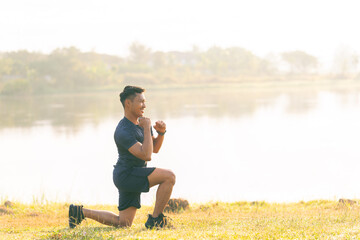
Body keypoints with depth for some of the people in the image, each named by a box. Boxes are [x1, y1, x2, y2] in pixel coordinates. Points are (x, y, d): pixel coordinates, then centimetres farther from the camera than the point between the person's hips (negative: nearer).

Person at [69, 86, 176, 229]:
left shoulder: (141, 121, 8)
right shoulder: (123, 132, -22)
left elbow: (155, 149, 15)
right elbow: (146, 156, -29)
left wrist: (161, 132, -4)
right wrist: (147, 129, -23)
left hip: (134, 177, 9)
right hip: (126, 175, -9)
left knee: (123, 224, 13)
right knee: (169, 176, -23)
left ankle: (80, 212, 21)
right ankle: (155, 220, -12)